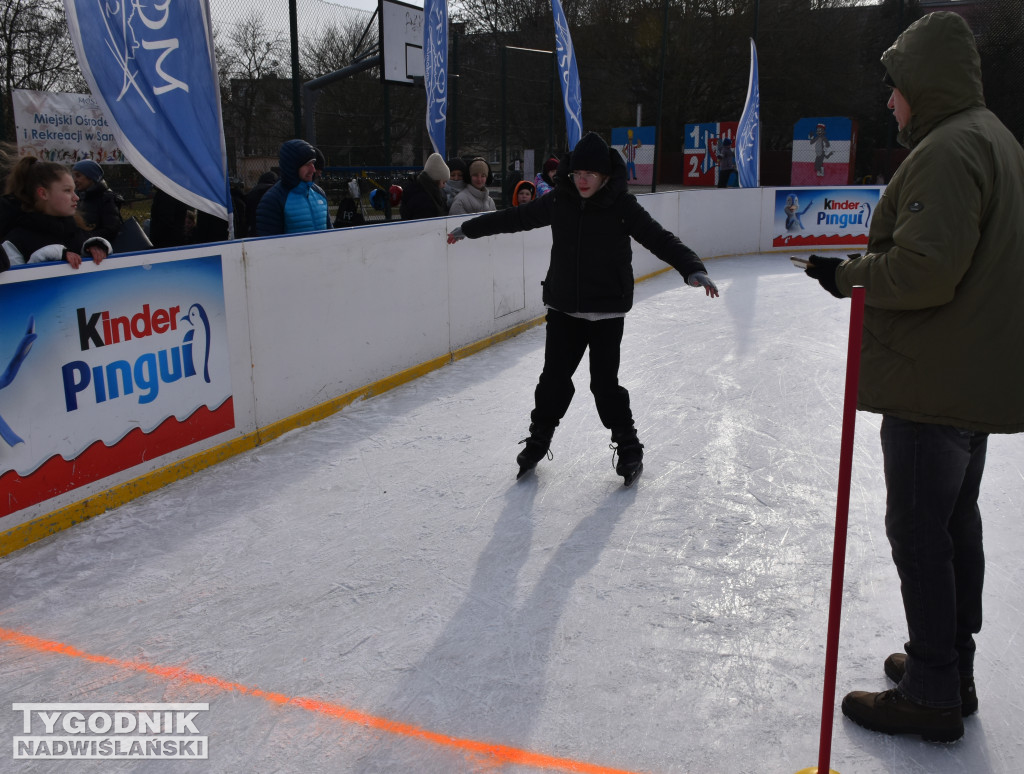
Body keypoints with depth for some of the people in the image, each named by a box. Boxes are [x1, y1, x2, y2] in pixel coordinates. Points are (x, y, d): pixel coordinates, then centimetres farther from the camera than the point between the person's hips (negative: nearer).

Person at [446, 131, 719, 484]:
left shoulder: (622, 206, -10)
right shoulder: (559, 201, -1)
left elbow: (659, 239, -15)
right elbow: (515, 218, 10)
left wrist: (693, 269, -31)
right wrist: (468, 228, 18)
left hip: (607, 311, -3)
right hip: (563, 308, 3)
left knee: (604, 381, -2)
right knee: (554, 377, 7)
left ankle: (628, 446, 18)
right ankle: (539, 438, 28)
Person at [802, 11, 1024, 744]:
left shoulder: (947, 150, -18)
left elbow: (922, 271, -26)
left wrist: (847, 274, -11)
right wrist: (863, 267, 14)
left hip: (933, 383, -11)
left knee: (920, 530, -1)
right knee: (957, 521, 18)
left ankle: (932, 696, 12)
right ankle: (953, 669, 33)